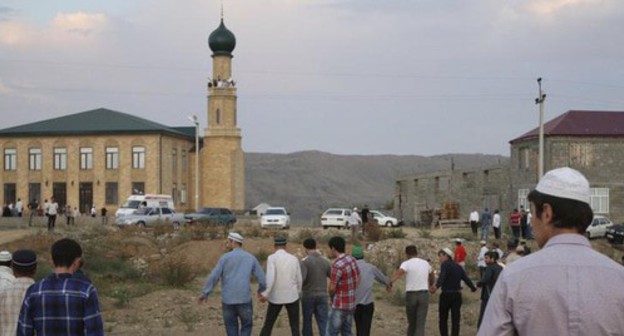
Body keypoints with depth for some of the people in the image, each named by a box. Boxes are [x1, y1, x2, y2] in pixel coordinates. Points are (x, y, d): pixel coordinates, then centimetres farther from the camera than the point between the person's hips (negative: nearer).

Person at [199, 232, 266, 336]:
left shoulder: (225, 257, -3)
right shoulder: (251, 258, 4)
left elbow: (213, 277, -8)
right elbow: (262, 278, 5)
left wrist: (205, 293, 2)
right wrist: (261, 290, 26)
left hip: (227, 300, 0)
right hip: (244, 300, 0)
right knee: (247, 326, 18)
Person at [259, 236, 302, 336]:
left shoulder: (272, 258, -8)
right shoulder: (294, 258, 3)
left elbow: (270, 277, -21)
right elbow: (299, 280, 6)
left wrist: (265, 294, -16)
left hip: (276, 297, -1)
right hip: (292, 296, 1)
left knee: (268, 325, 12)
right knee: (295, 327, 6)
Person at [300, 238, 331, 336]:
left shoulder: (305, 261, -11)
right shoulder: (324, 261, 5)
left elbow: (301, 278, -21)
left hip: (308, 296, -3)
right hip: (322, 295, 3)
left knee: (307, 322, 12)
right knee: (323, 322, 0)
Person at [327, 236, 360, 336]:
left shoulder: (337, 265, -21)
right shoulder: (352, 260, 4)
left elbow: (332, 288, -16)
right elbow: (357, 281, 13)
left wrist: (331, 296, 5)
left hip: (339, 306, -8)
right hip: (351, 304, 8)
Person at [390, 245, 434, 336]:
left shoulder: (406, 263, -3)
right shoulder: (425, 263, 12)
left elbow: (398, 273, -24)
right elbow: (431, 277, 30)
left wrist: (390, 283, -33)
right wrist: (429, 286, 49)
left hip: (410, 295, -2)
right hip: (424, 294, 2)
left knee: (411, 323, 16)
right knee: (420, 324, -4)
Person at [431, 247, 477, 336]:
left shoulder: (445, 265, -8)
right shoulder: (458, 267, 11)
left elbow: (442, 277, -26)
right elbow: (466, 278, 16)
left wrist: (436, 286, -42)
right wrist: (473, 288, 34)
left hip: (446, 294, -5)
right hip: (457, 295, 5)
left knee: (443, 319, 8)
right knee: (455, 320, 5)